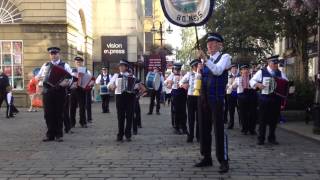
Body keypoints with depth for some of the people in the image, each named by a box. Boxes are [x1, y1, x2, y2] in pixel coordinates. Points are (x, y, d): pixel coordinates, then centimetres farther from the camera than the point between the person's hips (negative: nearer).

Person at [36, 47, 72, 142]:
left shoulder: (65, 65, 6)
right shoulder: (45, 65, 14)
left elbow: (71, 77, -2)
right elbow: (38, 76, 15)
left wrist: (67, 82, -22)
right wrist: (38, 78, -9)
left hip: (60, 91, -2)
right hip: (47, 91, 2)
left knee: (59, 113, 3)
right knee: (48, 113, 4)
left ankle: (59, 135, 13)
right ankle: (50, 134, 14)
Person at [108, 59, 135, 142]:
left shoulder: (132, 76, 9)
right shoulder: (116, 75, 10)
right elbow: (109, 84, 7)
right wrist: (111, 86, -15)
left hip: (130, 96, 0)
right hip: (119, 96, 0)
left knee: (129, 116, 2)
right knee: (120, 116, 3)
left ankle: (128, 135, 12)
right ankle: (120, 135, 11)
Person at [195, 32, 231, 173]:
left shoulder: (225, 57, -3)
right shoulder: (206, 60, 15)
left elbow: (218, 71, -23)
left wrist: (205, 59, -30)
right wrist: (199, 71, 1)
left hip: (216, 99, -7)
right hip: (204, 98, 7)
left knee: (219, 129, -5)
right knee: (204, 129, 10)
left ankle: (224, 161, 5)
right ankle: (207, 158, 22)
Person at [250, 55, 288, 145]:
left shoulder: (280, 73, 11)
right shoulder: (262, 72, 0)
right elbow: (252, 80, 1)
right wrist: (258, 84, -18)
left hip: (276, 99, 4)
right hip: (264, 98, -3)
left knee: (274, 119, 8)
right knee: (263, 119, 0)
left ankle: (272, 138, 20)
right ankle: (261, 138, 8)